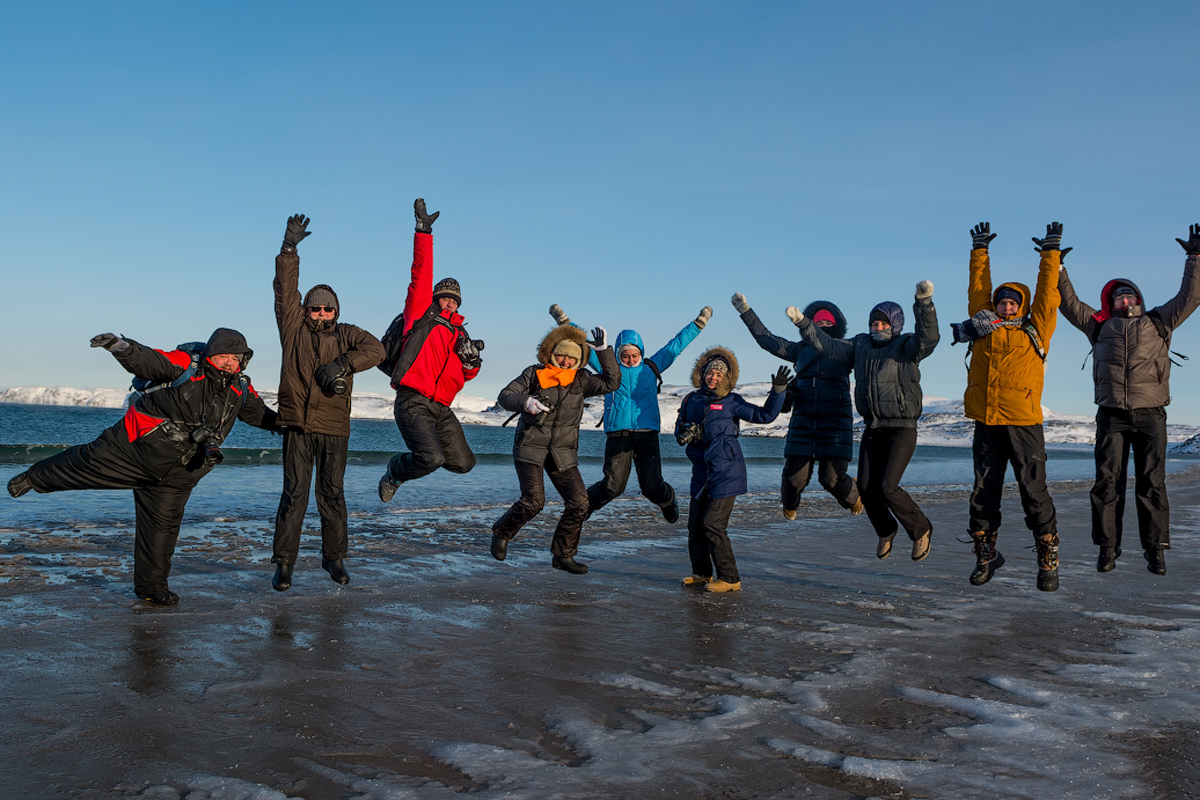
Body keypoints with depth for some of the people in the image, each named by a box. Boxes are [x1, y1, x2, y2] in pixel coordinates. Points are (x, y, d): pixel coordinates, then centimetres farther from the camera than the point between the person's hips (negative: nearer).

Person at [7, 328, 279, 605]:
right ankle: (35, 477, 40)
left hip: (175, 473, 4)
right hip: (139, 447, -4)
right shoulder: (184, 366, -15)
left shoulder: (240, 389, 1)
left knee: (163, 524, 8)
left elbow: (259, 414, 17)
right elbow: (144, 360, -24)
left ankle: (151, 586, 22)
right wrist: (120, 346, -42)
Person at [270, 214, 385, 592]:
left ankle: (334, 558, 21)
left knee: (332, 495, 9)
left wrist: (343, 364, -17)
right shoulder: (294, 329, 10)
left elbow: (376, 349, -5)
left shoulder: (346, 335, 11)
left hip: (335, 429, 1)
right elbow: (285, 290, 3)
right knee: (294, 494, -4)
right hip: (297, 426, -1)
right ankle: (283, 564, 1)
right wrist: (289, 249, -4)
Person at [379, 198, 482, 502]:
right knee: (432, 459, -23)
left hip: (441, 407, 6)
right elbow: (421, 275, -2)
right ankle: (396, 470, 9)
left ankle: (423, 452, 30)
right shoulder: (422, 314, 7)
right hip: (412, 401, -6)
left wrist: (471, 358, 2)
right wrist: (424, 232, -9)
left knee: (463, 463, 3)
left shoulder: (459, 334, 23)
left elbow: (468, 374, 26)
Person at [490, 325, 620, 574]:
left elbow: (611, 383, -5)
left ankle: (563, 555, 11)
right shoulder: (534, 374, -2)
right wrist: (526, 402, -27)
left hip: (563, 453, 4)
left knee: (578, 503, -5)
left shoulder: (581, 380, 4)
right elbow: (505, 396, -6)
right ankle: (501, 533, 12)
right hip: (530, 448, -4)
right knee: (533, 500, -17)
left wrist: (603, 351, -12)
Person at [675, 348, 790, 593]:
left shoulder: (730, 402, -3)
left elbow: (765, 415, -5)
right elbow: (679, 429, 21)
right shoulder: (691, 400, 11)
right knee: (695, 524, 8)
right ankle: (702, 575, 23)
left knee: (713, 524, -9)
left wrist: (778, 390, -16)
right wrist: (685, 433, -2)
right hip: (702, 472, 6)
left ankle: (729, 579, 2)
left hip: (725, 473, -6)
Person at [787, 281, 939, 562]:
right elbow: (826, 345, 9)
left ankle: (921, 530, 9)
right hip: (873, 429, 6)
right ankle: (886, 531, 30)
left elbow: (928, 338, -28)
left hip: (902, 429, -6)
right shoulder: (860, 346, 8)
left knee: (887, 486, -15)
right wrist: (803, 322, -1)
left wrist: (923, 302, -43)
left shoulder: (906, 347, -7)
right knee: (866, 487, 3)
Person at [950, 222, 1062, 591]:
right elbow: (978, 288, 22)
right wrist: (980, 250, 27)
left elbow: (1047, 292, 11)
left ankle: (1048, 561, 8)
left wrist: (1051, 252, 16)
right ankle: (985, 555, 21)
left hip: (1024, 424, -3)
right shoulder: (983, 325, 14)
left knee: (1034, 492, -2)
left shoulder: (1035, 331, 8)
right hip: (986, 424, 3)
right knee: (983, 492, 7)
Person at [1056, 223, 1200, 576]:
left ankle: (1155, 550, 5)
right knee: (1107, 481, -2)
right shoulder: (1100, 326, 16)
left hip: (1150, 414, 0)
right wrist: (1056, 268, 9)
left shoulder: (1158, 322, 16)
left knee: (1152, 482, 0)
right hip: (1112, 416, 0)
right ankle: (1107, 548, 4)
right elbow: (1069, 304, 16)